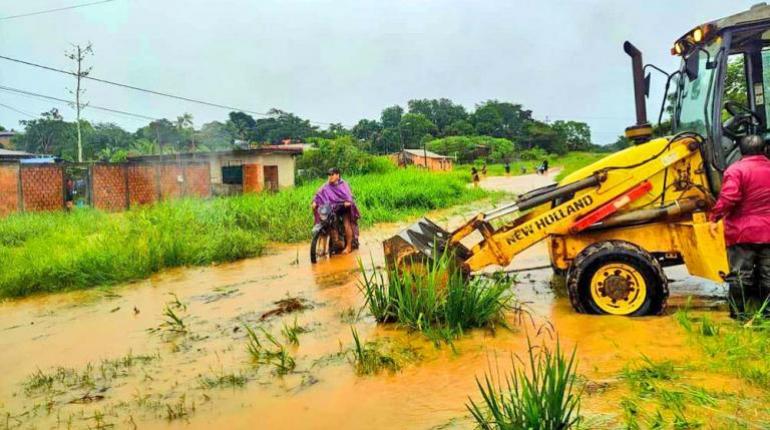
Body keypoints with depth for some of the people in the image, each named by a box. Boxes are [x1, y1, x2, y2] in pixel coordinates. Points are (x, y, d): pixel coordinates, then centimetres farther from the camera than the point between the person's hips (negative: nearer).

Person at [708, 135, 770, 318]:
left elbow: (728, 198, -21)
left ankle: (738, 314, 2)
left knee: (741, 275, -1)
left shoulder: (736, 169, -10)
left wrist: (714, 217, -13)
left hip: (742, 233, -5)